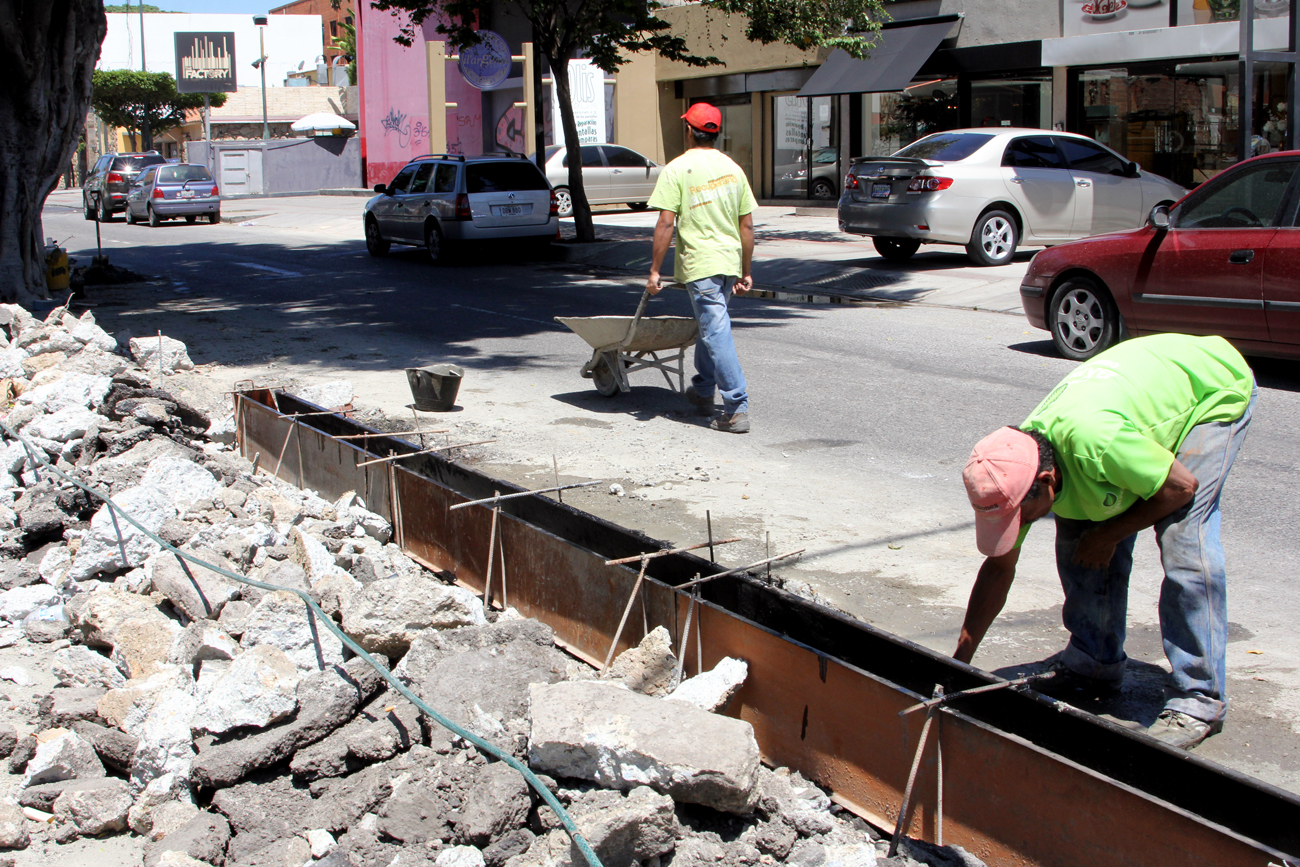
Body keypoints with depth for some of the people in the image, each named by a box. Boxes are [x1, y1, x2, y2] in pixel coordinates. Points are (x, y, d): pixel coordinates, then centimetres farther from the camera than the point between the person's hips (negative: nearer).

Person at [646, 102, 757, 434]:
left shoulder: (677, 169, -7)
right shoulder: (733, 169, 9)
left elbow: (666, 223, -12)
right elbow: (746, 225, 10)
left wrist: (654, 270, -7)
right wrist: (745, 272, 17)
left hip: (699, 263, -6)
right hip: (730, 261, 6)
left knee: (716, 332, -7)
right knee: (711, 325, 23)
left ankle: (737, 409, -11)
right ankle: (703, 391, 36)